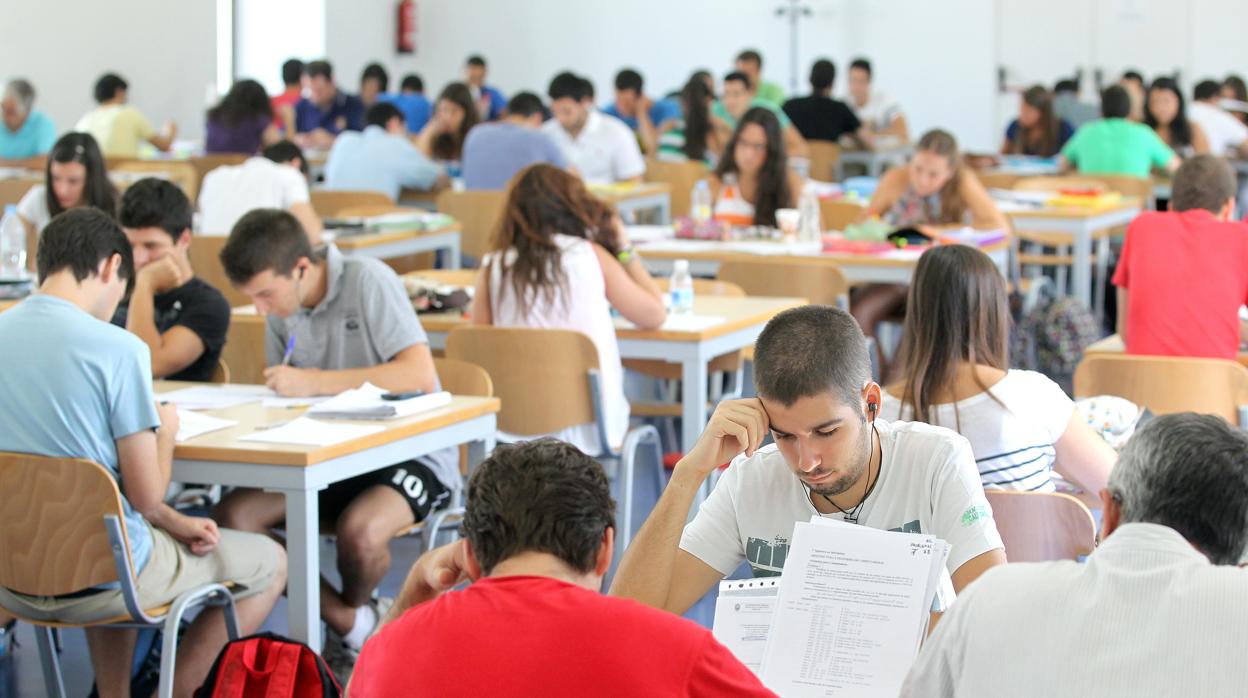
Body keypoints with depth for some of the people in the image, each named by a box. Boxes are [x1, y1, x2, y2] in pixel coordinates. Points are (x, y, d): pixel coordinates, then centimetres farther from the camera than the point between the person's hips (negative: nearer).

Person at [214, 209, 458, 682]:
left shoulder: (367, 281, -16)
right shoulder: (282, 310, 4)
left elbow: (420, 373, -26)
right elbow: (283, 399, 16)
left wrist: (315, 382, -29)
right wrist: (280, 391, -10)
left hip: (411, 452, -7)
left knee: (359, 530, -35)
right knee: (234, 514, -15)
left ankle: (355, 608, 3)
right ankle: (353, 626, -5)